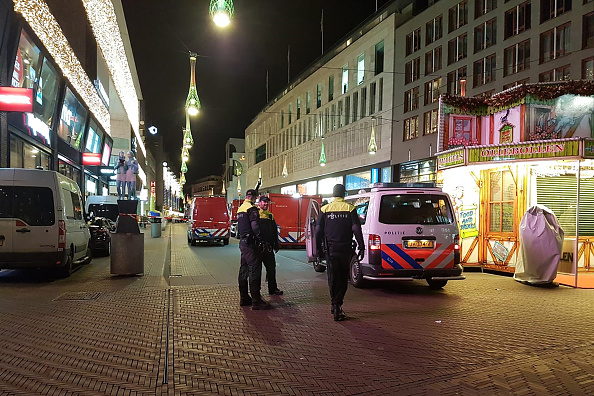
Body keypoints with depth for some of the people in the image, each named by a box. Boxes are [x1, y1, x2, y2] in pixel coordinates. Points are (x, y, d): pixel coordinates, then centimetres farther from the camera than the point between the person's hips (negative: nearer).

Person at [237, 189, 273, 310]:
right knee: (254, 271, -9)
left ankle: (244, 298, 22)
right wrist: (261, 239, -15)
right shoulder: (252, 209, -13)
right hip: (251, 243, -10)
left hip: (242, 242, 10)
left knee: (244, 270, 14)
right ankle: (256, 301, -9)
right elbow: (255, 226, -23)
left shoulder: (240, 208, 17)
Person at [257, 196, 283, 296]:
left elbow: (275, 232, 20)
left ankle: (273, 289, 19)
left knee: (271, 268, 9)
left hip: (269, 247, 6)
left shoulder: (270, 215, 16)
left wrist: (276, 245, 16)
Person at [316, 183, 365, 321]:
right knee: (343, 277, 11)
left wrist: (318, 247, 11)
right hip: (345, 249, -1)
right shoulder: (350, 208, -1)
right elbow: (356, 229, -6)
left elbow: (319, 231, 3)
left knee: (332, 277, 6)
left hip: (330, 249, 1)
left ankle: (336, 306, 0)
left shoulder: (325, 209, 3)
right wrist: (361, 247, -3)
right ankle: (338, 305, 13)